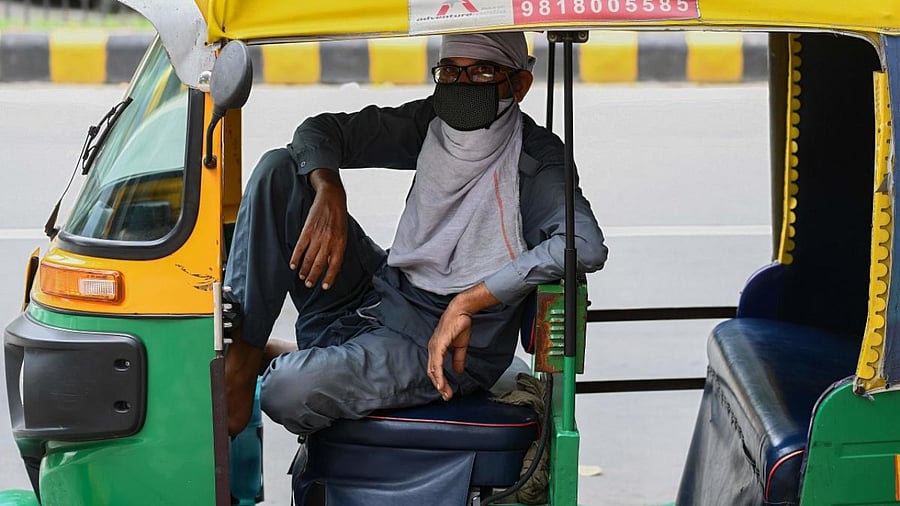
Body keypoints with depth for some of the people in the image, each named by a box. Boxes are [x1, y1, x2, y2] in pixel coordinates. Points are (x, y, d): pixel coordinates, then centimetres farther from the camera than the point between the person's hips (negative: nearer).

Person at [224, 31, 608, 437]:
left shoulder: (533, 161, -17)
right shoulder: (432, 123, 2)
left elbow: (585, 246, -36)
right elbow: (320, 132, 7)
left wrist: (464, 304, -32)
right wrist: (328, 192, -17)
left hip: (443, 347, -7)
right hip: (381, 293, 7)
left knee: (290, 391, -32)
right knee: (279, 170, -9)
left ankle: (279, 361, 7)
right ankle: (241, 360, -13)